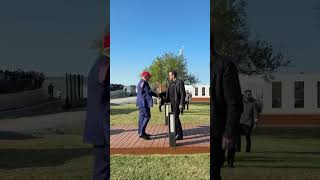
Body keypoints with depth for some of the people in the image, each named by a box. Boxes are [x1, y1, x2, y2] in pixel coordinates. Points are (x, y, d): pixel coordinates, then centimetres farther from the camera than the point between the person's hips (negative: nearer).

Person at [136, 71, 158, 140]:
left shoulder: (141, 82, 19)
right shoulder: (144, 83, -14)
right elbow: (148, 92, -20)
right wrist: (156, 95, -9)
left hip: (141, 103, 11)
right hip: (144, 103, -11)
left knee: (142, 116, 12)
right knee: (147, 116, -11)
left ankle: (141, 132, 17)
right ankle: (141, 132, -12)